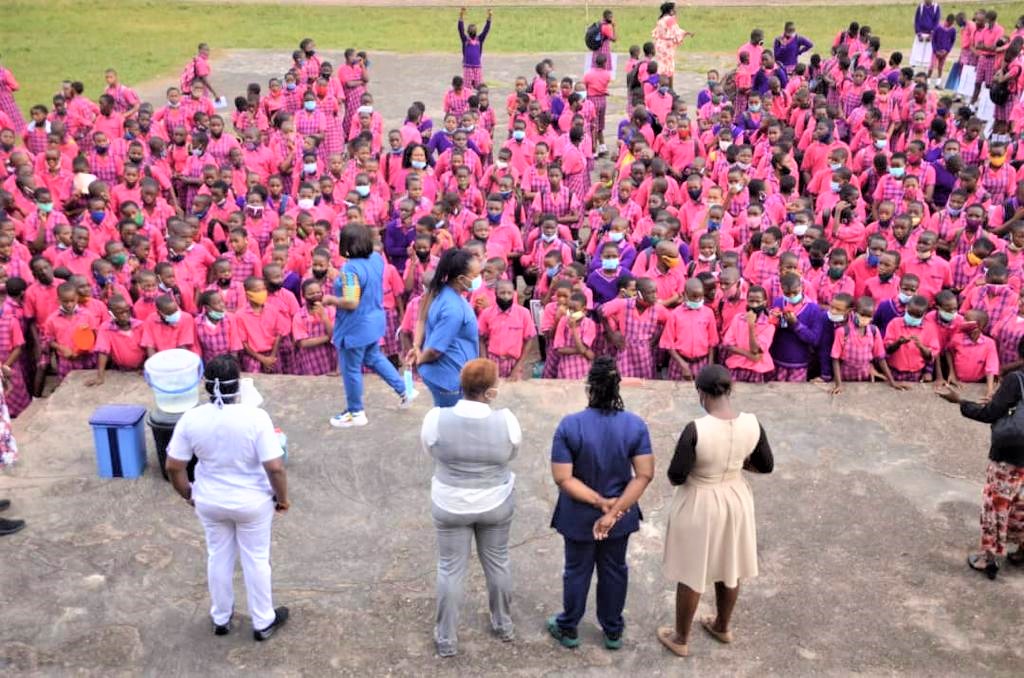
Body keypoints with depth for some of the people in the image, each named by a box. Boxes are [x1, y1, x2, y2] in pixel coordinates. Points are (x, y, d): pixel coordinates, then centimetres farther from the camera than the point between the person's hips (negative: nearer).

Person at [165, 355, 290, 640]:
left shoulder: (191, 418, -16)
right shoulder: (256, 417, -25)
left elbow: (174, 466, -8)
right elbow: (275, 468, -23)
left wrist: (187, 494, 10)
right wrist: (282, 497, -5)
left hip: (209, 502, 3)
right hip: (252, 503, -2)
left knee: (218, 557, 23)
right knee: (256, 559, 16)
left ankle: (221, 619, 40)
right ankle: (263, 622, 32)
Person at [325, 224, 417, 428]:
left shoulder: (350, 268, -29)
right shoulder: (377, 258, -3)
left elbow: (351, 303, -32)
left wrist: (330, 299, -14)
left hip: (356, 327, -9)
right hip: (373, 321, 9)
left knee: (351, 369, 9)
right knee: (374, 358, 29)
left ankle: (356, 413, 24)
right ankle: (405, 390, 34)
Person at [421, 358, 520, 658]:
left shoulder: (436, 419, -21)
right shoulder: (505, 421, -20)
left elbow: (430, 451, -2)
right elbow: (511, 454, -2)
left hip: (451, 505, 0)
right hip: (496, 502, 1)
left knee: (451, 569, 14)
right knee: (497, 561, 21)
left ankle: (447, 639, 26)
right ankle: (503, 624, 40)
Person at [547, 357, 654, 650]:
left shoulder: (570, 425, -21)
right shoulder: (635, 425, -14)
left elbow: (563, 478, -22)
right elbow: (645, 474, -16)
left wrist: (599, 502, -17)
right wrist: (613, 509, -19)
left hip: (579, 516, -1)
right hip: (621, 515, 2)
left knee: (577, 570, 18)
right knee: (614, 569, 20)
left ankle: (568, 629, 36)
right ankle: (613, 631, 36)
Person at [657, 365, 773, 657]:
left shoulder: (695, 430, -29)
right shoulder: (752, 424, -15)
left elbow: (675, 477, -22)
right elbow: (766, 466, -1)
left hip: (699, 506, -5)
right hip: (735, 500, 5)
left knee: (691, 574, 15)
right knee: (729, 568, 26)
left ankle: (681, 639, 34)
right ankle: (723, 627, 48)